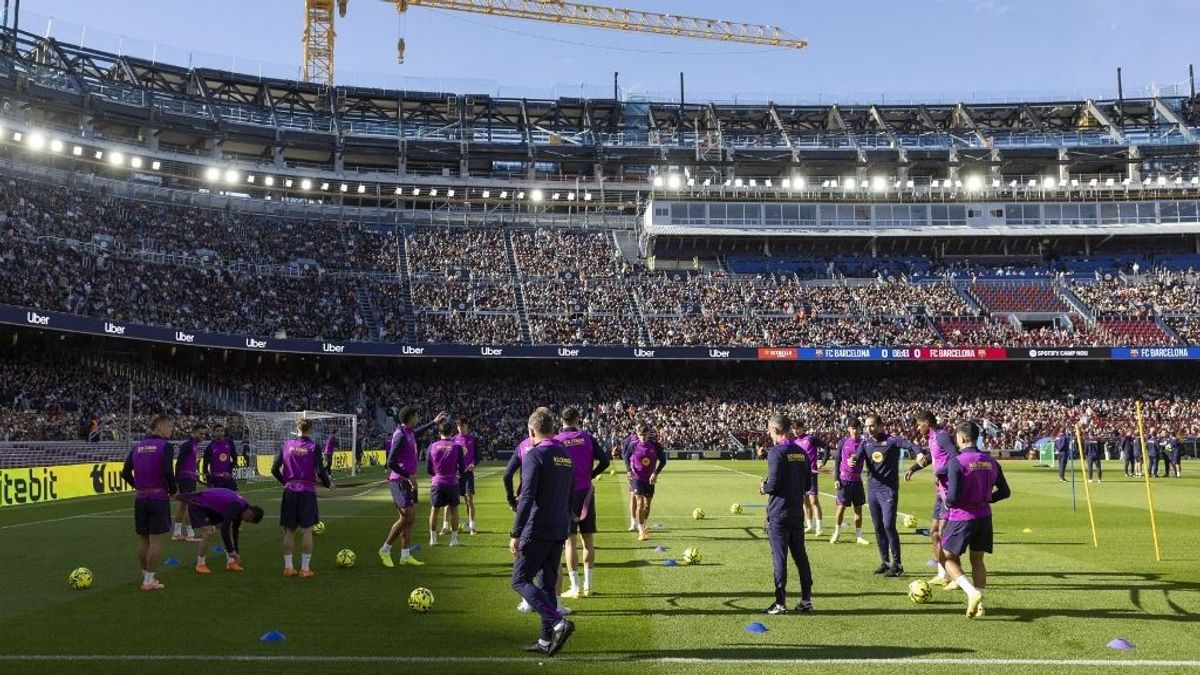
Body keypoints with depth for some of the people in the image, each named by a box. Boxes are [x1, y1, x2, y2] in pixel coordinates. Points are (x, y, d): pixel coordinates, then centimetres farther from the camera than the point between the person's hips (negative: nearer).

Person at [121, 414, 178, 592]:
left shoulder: (137, 446, 10)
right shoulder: (165, 446, -10)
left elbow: (125, 472, 10)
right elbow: (168, 472, -20)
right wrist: (173, 490, -5)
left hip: (140, 498, 6)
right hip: (159, 497, -6)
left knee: (143, 540, 13)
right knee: (155, 541, 0)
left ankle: (146, 577, 23)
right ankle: (149, 581, 3)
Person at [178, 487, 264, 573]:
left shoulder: (242, 506, -2)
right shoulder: (235, 506, -30)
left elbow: (235, 530, 8)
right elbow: (224, 529, -33)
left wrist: (237, 552, 10)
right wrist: (231, 551, -25)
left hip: (210, 506, 9)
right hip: (197, 506, -9)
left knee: (229, 529, 2)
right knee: (209, 532, -21)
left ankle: (231, 563, 7)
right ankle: (200, 565, -4)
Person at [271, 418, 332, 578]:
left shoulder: (287, 444, 3)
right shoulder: (313, 446, -5)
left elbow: (274, 469, 3)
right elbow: (320, 471, -10)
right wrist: (328, 484, 9)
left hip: (290, 491, 3)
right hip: (307, 491, -3)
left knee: (289, 530, 11)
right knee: (307, 530, 3)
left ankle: (288, 567, 14)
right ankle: (305, 568, 4)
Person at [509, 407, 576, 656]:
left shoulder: (534, 455, -12)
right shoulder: (566, 456, 12)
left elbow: (527, 497, -19)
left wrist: (515, 534, -17)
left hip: (537, 531, -8)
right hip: (560, 532, 8)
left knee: (520, 581, 1)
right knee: (548, 584, 14)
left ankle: (559, 622, -13)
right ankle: (546, 641, 16)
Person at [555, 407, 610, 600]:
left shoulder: (556, 441, -6)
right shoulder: (587, 438, 1)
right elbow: (604, 461, -1)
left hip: (566, 493, -3)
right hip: (586, 492, 3)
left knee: (570, 540, 2)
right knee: (588, 538, 10)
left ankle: (575, 587, 2)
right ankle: (588, 585, 15)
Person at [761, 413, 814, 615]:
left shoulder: (776, 452, -14)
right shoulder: (802, 452, 9)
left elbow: (773, 484, -19)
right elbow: (808, 484, 13)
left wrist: (764, 488, 1)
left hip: (779, 513, -7)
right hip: (798, 512, 7)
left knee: (779, 557, -2)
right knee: (800, 555, 13)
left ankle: (780, 603, 2)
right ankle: (806, 600, 18)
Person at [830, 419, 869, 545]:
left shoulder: (863, 443, 3)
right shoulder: (843, 442, -1)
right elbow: (837, 460, 1)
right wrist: (836, 479, -4)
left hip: (857, 480, 2)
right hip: (844, 479, -2)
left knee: (858, 508, 5)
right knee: (841, 507, -1)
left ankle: (858, 536, 13)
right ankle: (836, 534, 13)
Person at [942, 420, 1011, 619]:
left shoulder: (956, 462, -17)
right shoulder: (991, 462, 3)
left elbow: (953, 496, -21)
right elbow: (1004, 492, 8)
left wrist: (947, 503, 0)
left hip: (961, 517, -6)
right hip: (984, 517, 6)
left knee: (949, 558, 8)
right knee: (977, 560, 16)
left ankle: (972, 592, -12)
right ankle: (978, 603, 13)